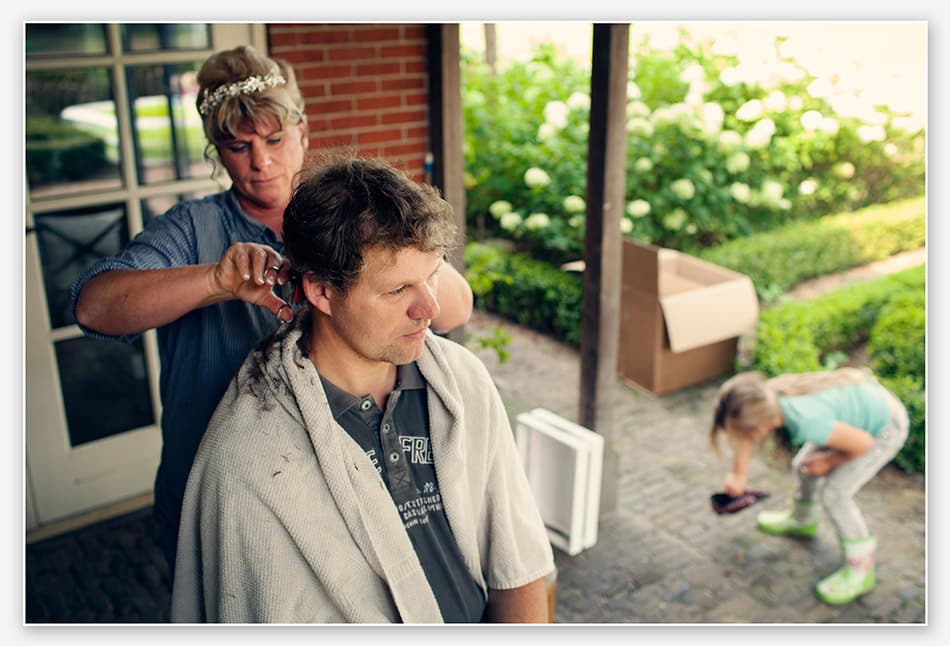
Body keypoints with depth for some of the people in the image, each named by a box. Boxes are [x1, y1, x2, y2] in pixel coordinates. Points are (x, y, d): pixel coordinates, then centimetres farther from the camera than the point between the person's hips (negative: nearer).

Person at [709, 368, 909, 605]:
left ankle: (861, 569, 8)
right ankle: (802, 521, 44)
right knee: (803, 465, 15)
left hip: (886, 427, -8)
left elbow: (862, 443, -27)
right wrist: (739, 474, 14)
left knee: (834, 492, -11)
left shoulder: (806, 421, -42)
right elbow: (744, 435, 3)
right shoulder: (765, 397, -20)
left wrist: (828, 462, -10)